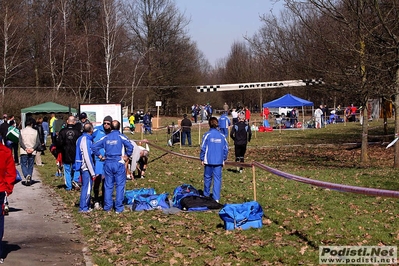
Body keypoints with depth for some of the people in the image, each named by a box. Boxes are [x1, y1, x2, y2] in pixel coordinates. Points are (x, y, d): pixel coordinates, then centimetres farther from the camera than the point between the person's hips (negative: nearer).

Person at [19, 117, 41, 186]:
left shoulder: (22, 131, -2)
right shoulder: (35, 131, 0)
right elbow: (38, 142, -6)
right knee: (30, 166, 10)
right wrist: (33, 149, -10)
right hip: (32, 152, 1)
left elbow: (20, 142, -9)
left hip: (23, 152, -1)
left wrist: (25, 149, -10)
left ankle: (27, 175, -22)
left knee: (23, 165, 4)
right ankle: (29, 180, 8)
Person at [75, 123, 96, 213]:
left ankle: (86, 205, 24)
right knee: (87, 188, -4)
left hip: (83, 167, 10)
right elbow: (87, 157, -20)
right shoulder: (86, 140, -18)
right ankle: (83, 208, -1)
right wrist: (92, 172, -17)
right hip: (86, 168, -10)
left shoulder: (81, 139, 11)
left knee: (86, 187, 16)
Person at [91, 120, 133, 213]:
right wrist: (127, 156, -7)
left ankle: (107, 207, 13)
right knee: (120, 185, 2)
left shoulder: (106, 137, 6)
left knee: (108, 185, 10)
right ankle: (118, 208, 1)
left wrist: (100, 156, 10)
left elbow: (94, 146, 4)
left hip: (108, 163, 3)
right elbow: (130, 146, -20)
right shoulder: (121, 136, -5)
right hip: (119, 163, -3)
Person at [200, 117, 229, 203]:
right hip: (219, 161, 1)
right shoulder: (222, 136, 1)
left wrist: (202, 159, 3)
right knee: (217, 178, 3)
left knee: (207, 177, 13)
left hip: (208, 160, -1)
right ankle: (216, 198, 0)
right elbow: (226, 148, 5)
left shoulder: (207, 135, -7)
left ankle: (206, 195, 27)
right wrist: (224, 159, 15)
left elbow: (203, 148, -6)